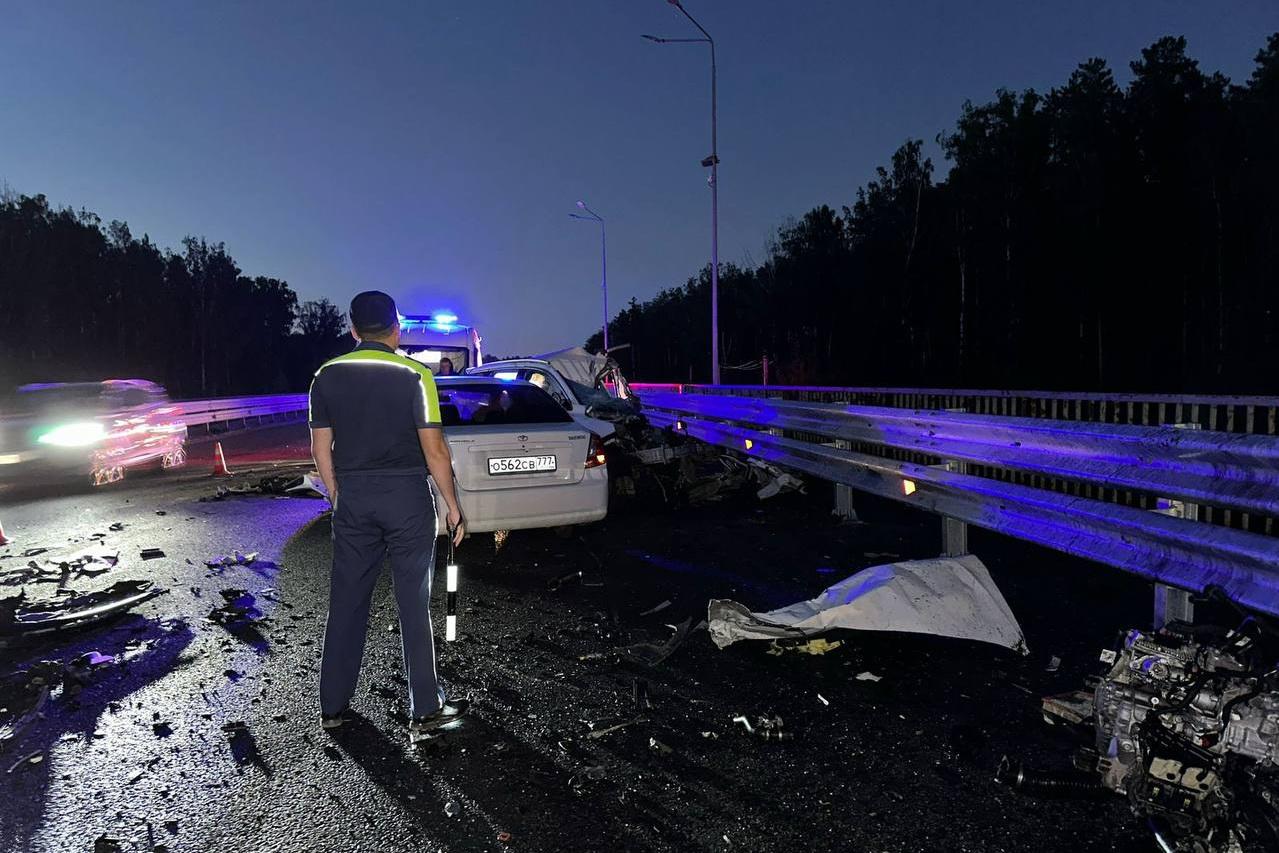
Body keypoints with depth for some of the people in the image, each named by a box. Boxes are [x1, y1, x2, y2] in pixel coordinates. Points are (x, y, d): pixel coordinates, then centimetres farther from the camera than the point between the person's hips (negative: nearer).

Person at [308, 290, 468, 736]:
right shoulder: (415, 375, -9)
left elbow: (321, 447, 7)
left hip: (352, 498, 3)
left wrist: (338, 497, 17)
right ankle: (425, 710, 11)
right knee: (414, 603, 4)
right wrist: (453, 507, -4)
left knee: (346, 602, 12)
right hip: (407, 496, -3)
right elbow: (434, 450, -11)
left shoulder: (327, 376, 4)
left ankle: (333, 707, 22)